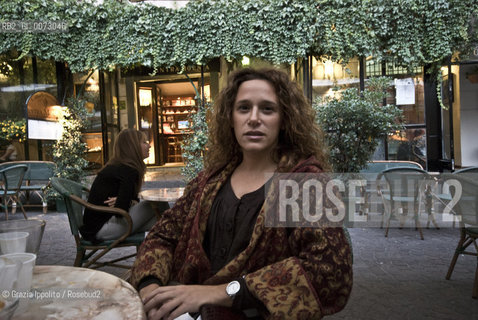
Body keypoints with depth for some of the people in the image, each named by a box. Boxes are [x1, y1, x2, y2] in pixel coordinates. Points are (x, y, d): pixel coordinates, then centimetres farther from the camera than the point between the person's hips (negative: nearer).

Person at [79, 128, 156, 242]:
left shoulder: (116, 167, 12)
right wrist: (132, 203, -3)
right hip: (100, 229, -10)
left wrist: (130, 202, -7)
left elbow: (133, 199, 16)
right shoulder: (128, 171, -18)